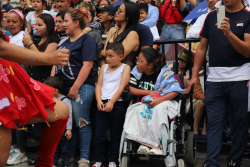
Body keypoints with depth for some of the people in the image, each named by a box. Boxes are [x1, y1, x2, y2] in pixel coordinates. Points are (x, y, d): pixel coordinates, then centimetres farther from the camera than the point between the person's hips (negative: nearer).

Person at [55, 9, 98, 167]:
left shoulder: (87, 40, -5)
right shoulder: (65, 41, 19)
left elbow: (87, 65, -14)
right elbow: (56, 63, 23)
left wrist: (76, 87, -18)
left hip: (81, 87, -8)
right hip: (63, 87, 8)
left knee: (81, 123, -5)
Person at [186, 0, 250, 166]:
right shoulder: (212, 16, 12)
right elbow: (202, 48, 15)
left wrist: (229, 33, -24)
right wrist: (194, 75, 9)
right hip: (214, 78, 3)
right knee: (214, 122, 1)